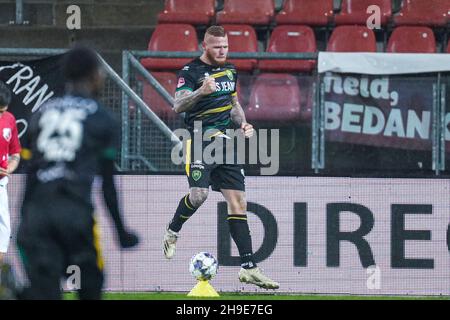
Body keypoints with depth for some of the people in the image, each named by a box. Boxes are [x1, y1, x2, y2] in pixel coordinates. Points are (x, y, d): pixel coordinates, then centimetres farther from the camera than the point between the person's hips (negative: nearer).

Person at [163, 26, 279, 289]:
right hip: (200, 141, -6)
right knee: (199, 194, -24)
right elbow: (178, 106, -15)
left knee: (238, 202, 0)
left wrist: (243, 123, 10)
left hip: (226, 141, 6)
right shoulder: (191, 71, -5)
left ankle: (249, 267, -2)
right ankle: (172, 232, 8)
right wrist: (200, 92, -31)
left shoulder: (230, 70, 17)